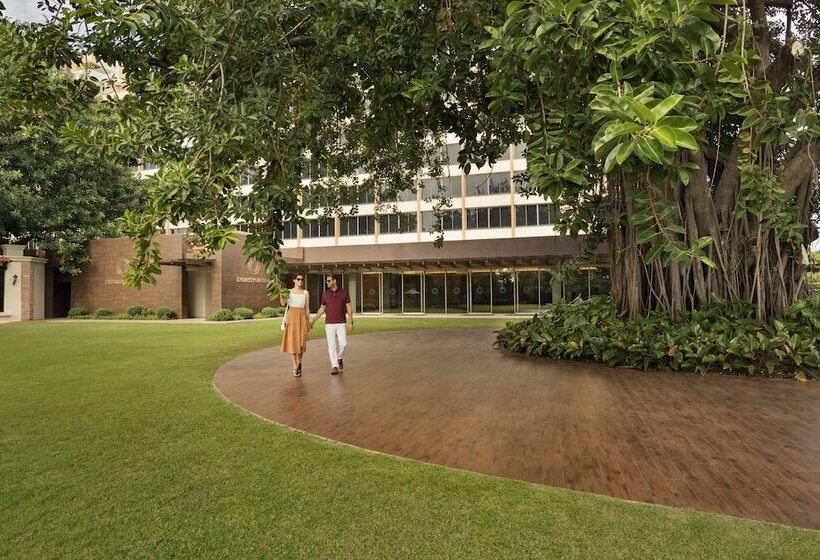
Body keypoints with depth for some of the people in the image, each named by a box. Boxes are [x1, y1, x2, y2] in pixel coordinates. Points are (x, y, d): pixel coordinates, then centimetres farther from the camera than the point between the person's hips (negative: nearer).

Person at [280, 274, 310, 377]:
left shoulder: (306, 293, 9)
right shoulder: (289, 291, 6)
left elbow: (307, 308, 10)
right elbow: (283, 303, -10)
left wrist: (308, 322, 7)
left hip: (302, 317, 1)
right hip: (291, 317, -1)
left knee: (301, 342, 3)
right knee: (292, 342, -5)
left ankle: (299, 363, 26)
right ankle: (295, 368, -2)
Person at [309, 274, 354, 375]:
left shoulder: (344, 293, -2)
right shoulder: (325, 294, 2)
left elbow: (349, 308, 0)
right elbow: (322, 309, 10)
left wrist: (351, 322, -6)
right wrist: (312, 321, 7)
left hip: (340, 324, -1)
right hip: (329, 324, 1)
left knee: (343, 343, -10)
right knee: (331, 345, -4)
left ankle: (339, 358, 20)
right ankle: (334, 367, 2)